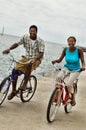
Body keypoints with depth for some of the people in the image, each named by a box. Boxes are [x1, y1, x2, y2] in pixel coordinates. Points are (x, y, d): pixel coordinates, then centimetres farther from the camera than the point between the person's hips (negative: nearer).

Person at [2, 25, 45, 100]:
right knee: (15, 70, -13)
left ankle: (24, 84, -22)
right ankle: (14, 91, 4)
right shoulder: (25, 37, -5)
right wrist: (9, 49, -24)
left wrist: (35, 59, -39)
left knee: (29, 65, -39)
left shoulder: (40, 41, -13)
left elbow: (41, 53, -20)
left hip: (36, 60, -4)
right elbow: (17, 44, -5)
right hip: (26, 58, 4)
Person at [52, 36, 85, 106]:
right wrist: (55, 61, -27)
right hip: (67, 68, 3)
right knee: (58, 77, -29)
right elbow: (60, 60, -5)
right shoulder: (65, 49, -7)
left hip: (75, 70, -3)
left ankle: (73, 97, 7)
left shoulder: (79, 50, -15)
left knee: (68, 84, -23)